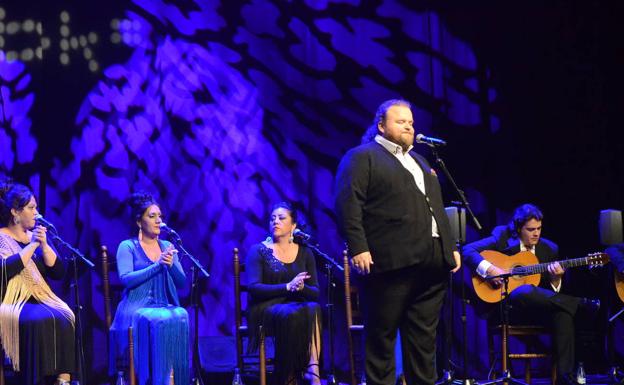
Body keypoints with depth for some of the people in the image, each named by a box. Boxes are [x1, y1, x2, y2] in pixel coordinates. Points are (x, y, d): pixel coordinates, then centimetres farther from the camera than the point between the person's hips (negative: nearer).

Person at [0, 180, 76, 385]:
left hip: (39, 300, 5)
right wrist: (32, 245, -13)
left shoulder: (37, 236, 17)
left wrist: (44, 245, -3)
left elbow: (58, 272, 9)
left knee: (64, 319, -27)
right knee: (41, 320, -35)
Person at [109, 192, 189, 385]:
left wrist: (171, 265, -9)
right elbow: (126, 279, -11)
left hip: (165, 306, 4)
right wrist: (157, 266, -16)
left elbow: (181, 282, 11)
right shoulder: (127, 246, 5)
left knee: (180, 317, -32)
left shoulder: (167, 246, 18)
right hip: (136, 308, -3)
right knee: (158, 321, -37)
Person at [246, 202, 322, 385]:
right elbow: (253, 288, -9)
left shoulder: (305, 253, 15)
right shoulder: (259, 250, 5)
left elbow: (315, 293, 8)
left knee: (313, 310, -33)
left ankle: (312, 368, -40)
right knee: (292, 314, -36)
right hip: (266, 308, -3)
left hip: (297, 306, 3)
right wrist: (288, 287, -22)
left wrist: (302, 288, -17)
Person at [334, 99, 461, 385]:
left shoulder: (419, 161, 26)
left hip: (432, 262, 7)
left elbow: (437, 208, 28)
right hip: (391, 262, -7)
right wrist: (358, 248, -19)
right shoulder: (361, 158, 1)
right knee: (382, 335, -2)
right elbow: (348, 205, -10)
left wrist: (451, 247, 19)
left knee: (424, 337, 8)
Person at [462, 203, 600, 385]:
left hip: (538, 308, 4)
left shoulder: (549, 248, 12)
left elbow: (552, 293, 12)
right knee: (526, 291, -39)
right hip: (504, 303, -4)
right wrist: (490, 269, -22)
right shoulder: (502, 238, 2)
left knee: (564, 312, -30)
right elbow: (467, 250, -7)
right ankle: (580, 304, -23)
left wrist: (556, 278, -11)